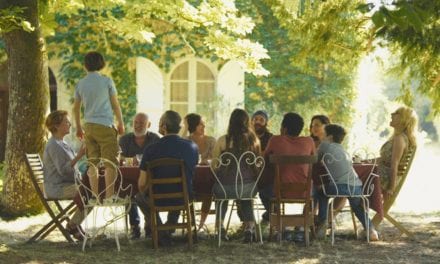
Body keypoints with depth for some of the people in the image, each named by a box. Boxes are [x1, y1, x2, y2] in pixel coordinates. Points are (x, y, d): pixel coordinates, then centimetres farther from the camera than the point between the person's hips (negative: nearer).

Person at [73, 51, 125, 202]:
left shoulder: (81, 84, 7)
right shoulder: (107, 81, -4)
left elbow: (76, 107, 12)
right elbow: (115, 105, 0)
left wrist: (78, 127, 24)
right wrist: (121, 124, 11)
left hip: (89, 126, 5)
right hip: (105, 126, -5)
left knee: (92, 162, 8)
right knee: (111, 162, -4)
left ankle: (95, 195, 7)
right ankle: (109, 195, -11)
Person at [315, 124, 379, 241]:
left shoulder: (325, 145, 11)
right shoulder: (343, 150, 27)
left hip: (341, 187, -5)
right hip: (357, 187, 5)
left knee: (321, 192, 26)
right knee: (357, 205, 36)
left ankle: (322, 225, 20)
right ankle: (370, 228, 18)